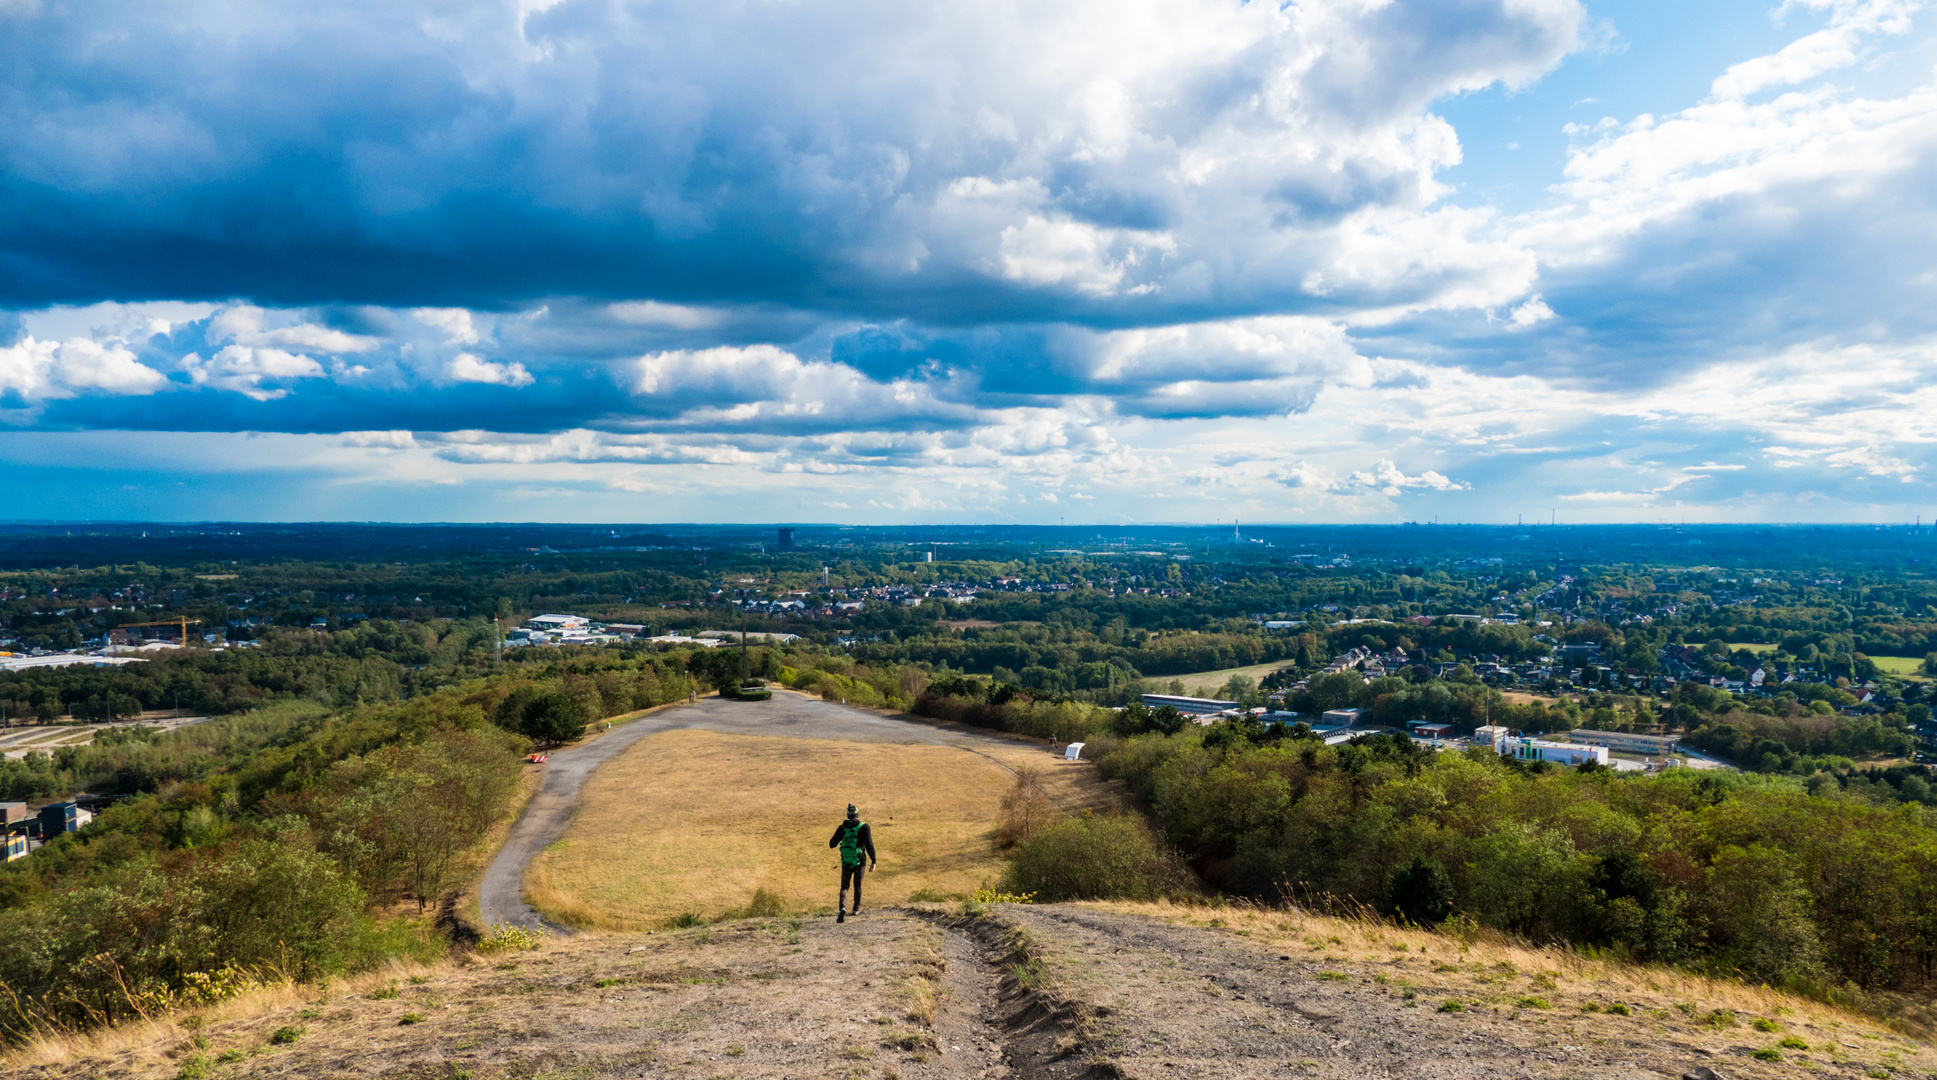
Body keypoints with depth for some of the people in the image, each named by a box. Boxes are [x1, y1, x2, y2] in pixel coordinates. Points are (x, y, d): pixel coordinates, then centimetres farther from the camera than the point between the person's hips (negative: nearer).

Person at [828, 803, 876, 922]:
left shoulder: (842, 828, -1)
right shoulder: (863, 827, -7)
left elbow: (832, 844, 4)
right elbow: (869, 845, -15)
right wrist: (873, 861, -12)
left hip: (846, 863, 1)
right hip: (859, 862, 0)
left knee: (844, 887, 5)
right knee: (858, 886, 20)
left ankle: (843, 908, -19)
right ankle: (856, 909, 31)